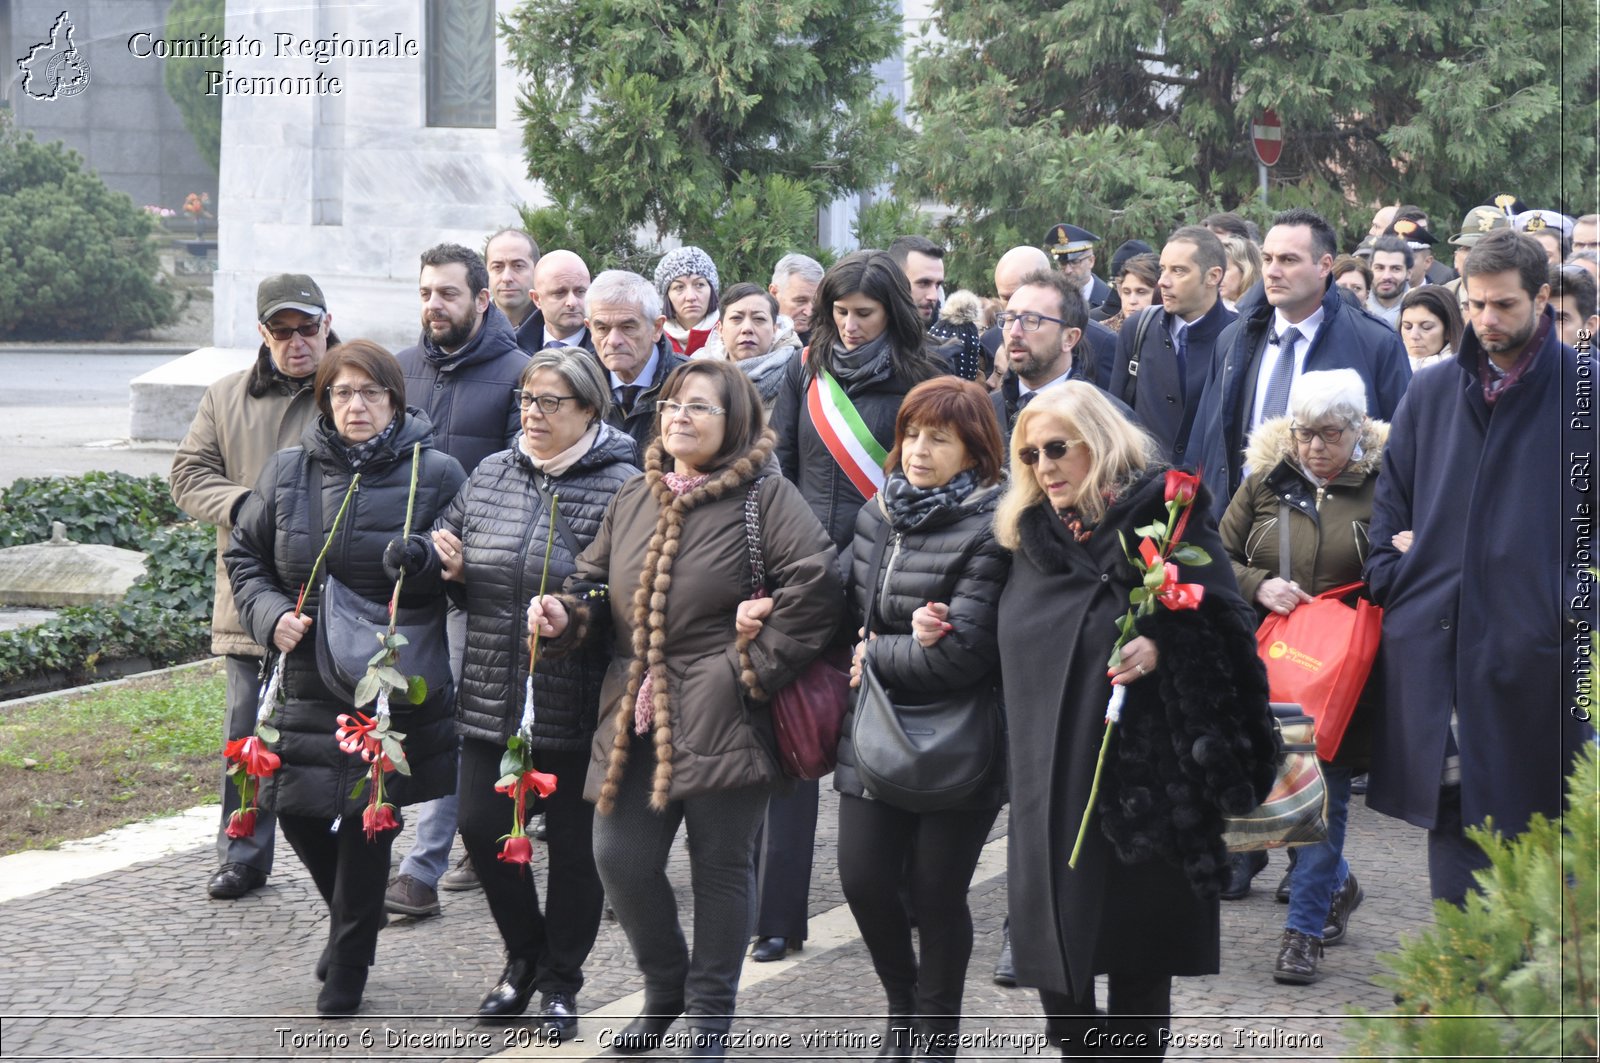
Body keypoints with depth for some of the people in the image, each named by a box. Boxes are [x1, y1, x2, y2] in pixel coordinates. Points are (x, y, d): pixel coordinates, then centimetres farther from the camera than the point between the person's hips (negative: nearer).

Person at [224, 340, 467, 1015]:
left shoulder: (435, 474, -5)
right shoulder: (288, 472, 4)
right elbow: (244, 555, 15)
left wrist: (423, 567, -25)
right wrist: (269, 613, -3)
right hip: (307, 678, 4)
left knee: (367, 820, 0)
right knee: (294, 808, 5)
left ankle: (347, 970, 18)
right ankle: (352, 918, 35)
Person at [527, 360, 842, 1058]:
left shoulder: (766, 497, -5)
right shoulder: (633, 500, 14)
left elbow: (818, 585, -14)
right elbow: (598, 586, 21)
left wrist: (757, 665, -12)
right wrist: (565, 616, -1)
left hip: (722, 719, -5)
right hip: (636, 715, 5)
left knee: (720, 866, 3)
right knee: (620, 858, 2)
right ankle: (665, 987, 28)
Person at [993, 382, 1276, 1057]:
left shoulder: (1167, 516, -3)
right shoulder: (1030, 536, 15)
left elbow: (1225, 627, -9)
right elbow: (1011, 647, 24)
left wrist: (1161, 647, -26)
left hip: (1139, 774, -5)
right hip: (1046, 784, 5)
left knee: (1139, 960, 0)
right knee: (1050, 950, 2)